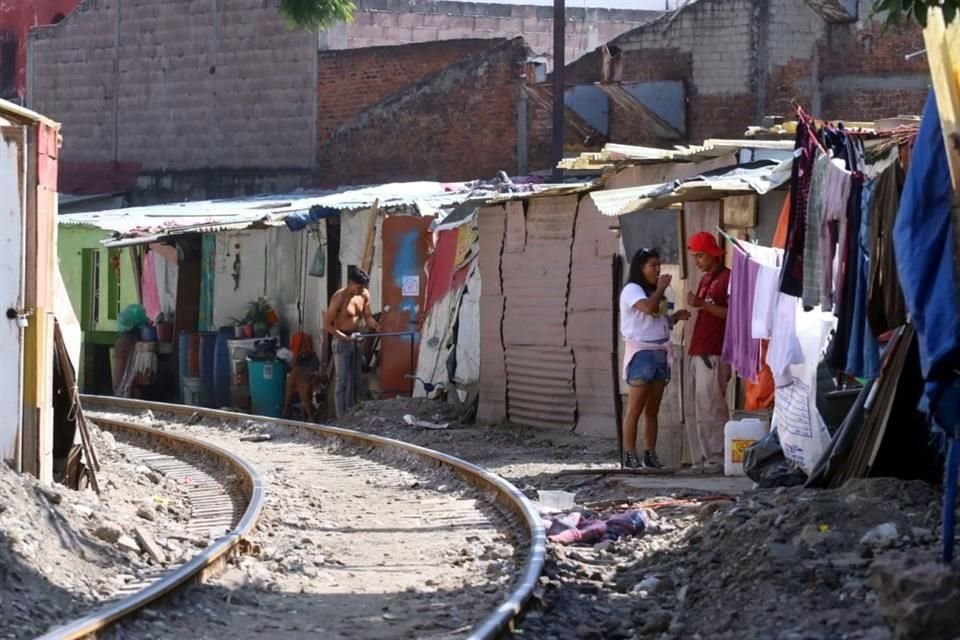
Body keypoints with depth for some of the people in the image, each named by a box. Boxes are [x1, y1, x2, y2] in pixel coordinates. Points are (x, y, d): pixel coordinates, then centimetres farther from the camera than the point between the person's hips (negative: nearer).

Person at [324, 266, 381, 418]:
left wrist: (375, 325, -14)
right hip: (342, 341, -7)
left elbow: (367, 316, 9)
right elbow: (327, 324, -18)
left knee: (355, 381, 12)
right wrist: (345, 338, -27)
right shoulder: (339, 298, -21)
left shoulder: (364, 295, -2)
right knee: (343, 382, -6)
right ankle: (342, 419, -3)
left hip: (356, 340, 7)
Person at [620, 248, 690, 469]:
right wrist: (662, 288, -12)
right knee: (635, 409, -9)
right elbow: (649, 308, -26)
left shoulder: (655, 292, 20)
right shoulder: (632, 290, -7)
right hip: (641, 352, -8)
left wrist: (676, 317, 5)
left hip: (660, 352, 8)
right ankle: (630, 456, -9)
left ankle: (650, 455, 9)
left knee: (652, 409, 7)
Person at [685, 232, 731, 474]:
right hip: (698, 351, 9)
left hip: (714, 353, -9)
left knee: (712, 407, -11)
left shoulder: (728, 279, -7)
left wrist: (703, 304, -20)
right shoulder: (705, 279, 19)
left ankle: (718, 456, -9)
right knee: (702, 408, 7)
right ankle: (707, 455, 9)